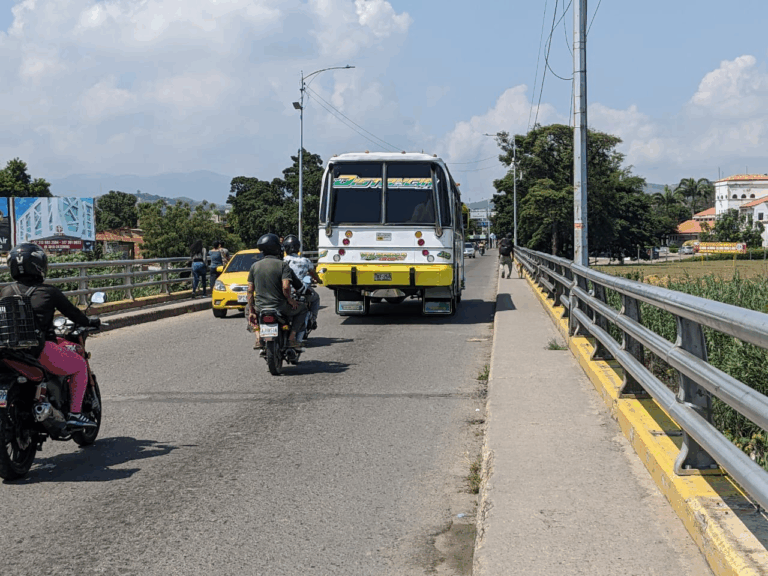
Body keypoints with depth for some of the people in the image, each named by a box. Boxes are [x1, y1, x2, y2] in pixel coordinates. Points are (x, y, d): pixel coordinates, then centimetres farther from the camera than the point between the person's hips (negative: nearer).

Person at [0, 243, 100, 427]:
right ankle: (75, 413, 8)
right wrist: (91, 322, 28)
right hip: (41, 350, -5)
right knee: (80, 365, 16)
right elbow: (72, 313, 9)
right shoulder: (49, 292, -1)